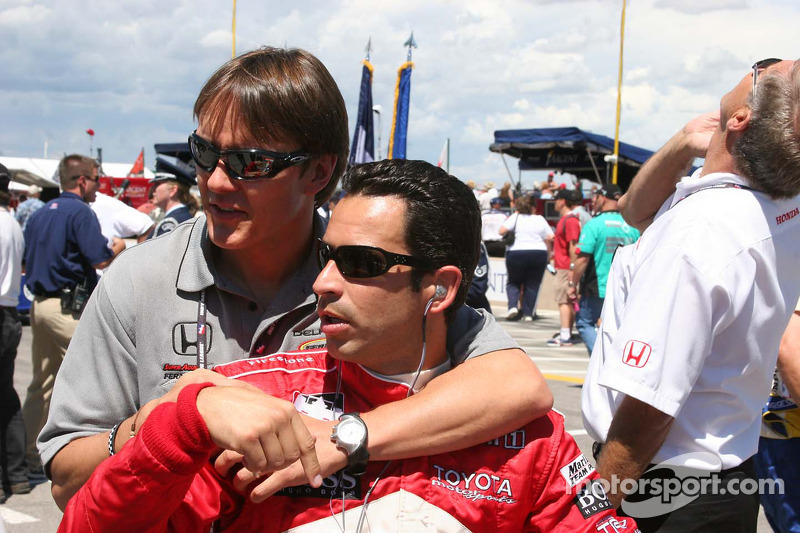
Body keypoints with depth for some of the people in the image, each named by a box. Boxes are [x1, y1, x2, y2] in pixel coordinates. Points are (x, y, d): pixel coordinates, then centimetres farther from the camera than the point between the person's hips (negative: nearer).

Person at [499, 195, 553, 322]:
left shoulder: (515, 217, 1)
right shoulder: (540, 219, 8)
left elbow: (502, 231, -9)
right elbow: (549, 238, 6)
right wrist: (548, 256, 15)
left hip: (517, 253, -1)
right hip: (539, 253, 2)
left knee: (513, 282, 14)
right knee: (532, 284, 9)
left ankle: (513, 306, -7)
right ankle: (528, 313, 4)